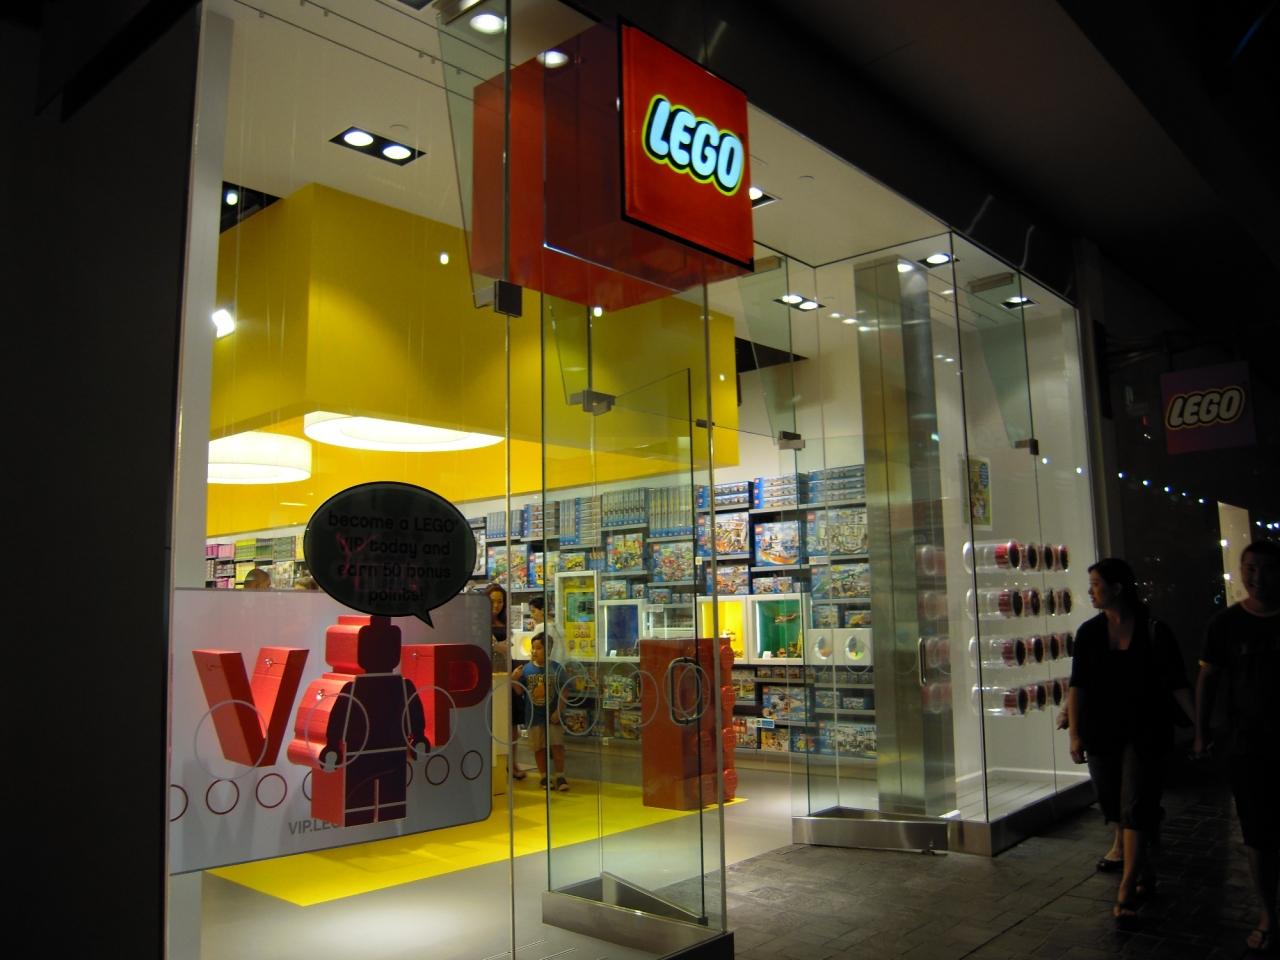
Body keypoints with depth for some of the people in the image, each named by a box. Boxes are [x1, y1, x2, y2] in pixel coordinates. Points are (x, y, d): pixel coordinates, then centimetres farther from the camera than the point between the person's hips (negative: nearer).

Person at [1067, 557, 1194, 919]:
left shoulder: (1154, 631, -7)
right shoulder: (1089, 632, 1)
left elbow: (1176, 683, -4)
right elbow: (1077, 685, 1)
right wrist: (1075, 733, -4)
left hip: (1145, 732, -4)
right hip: (1102, 733, 4)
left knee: (1135, 807, -6)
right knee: (1113, 803, 14)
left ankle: (1127, 886, -2)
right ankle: (1143, 871, 38)